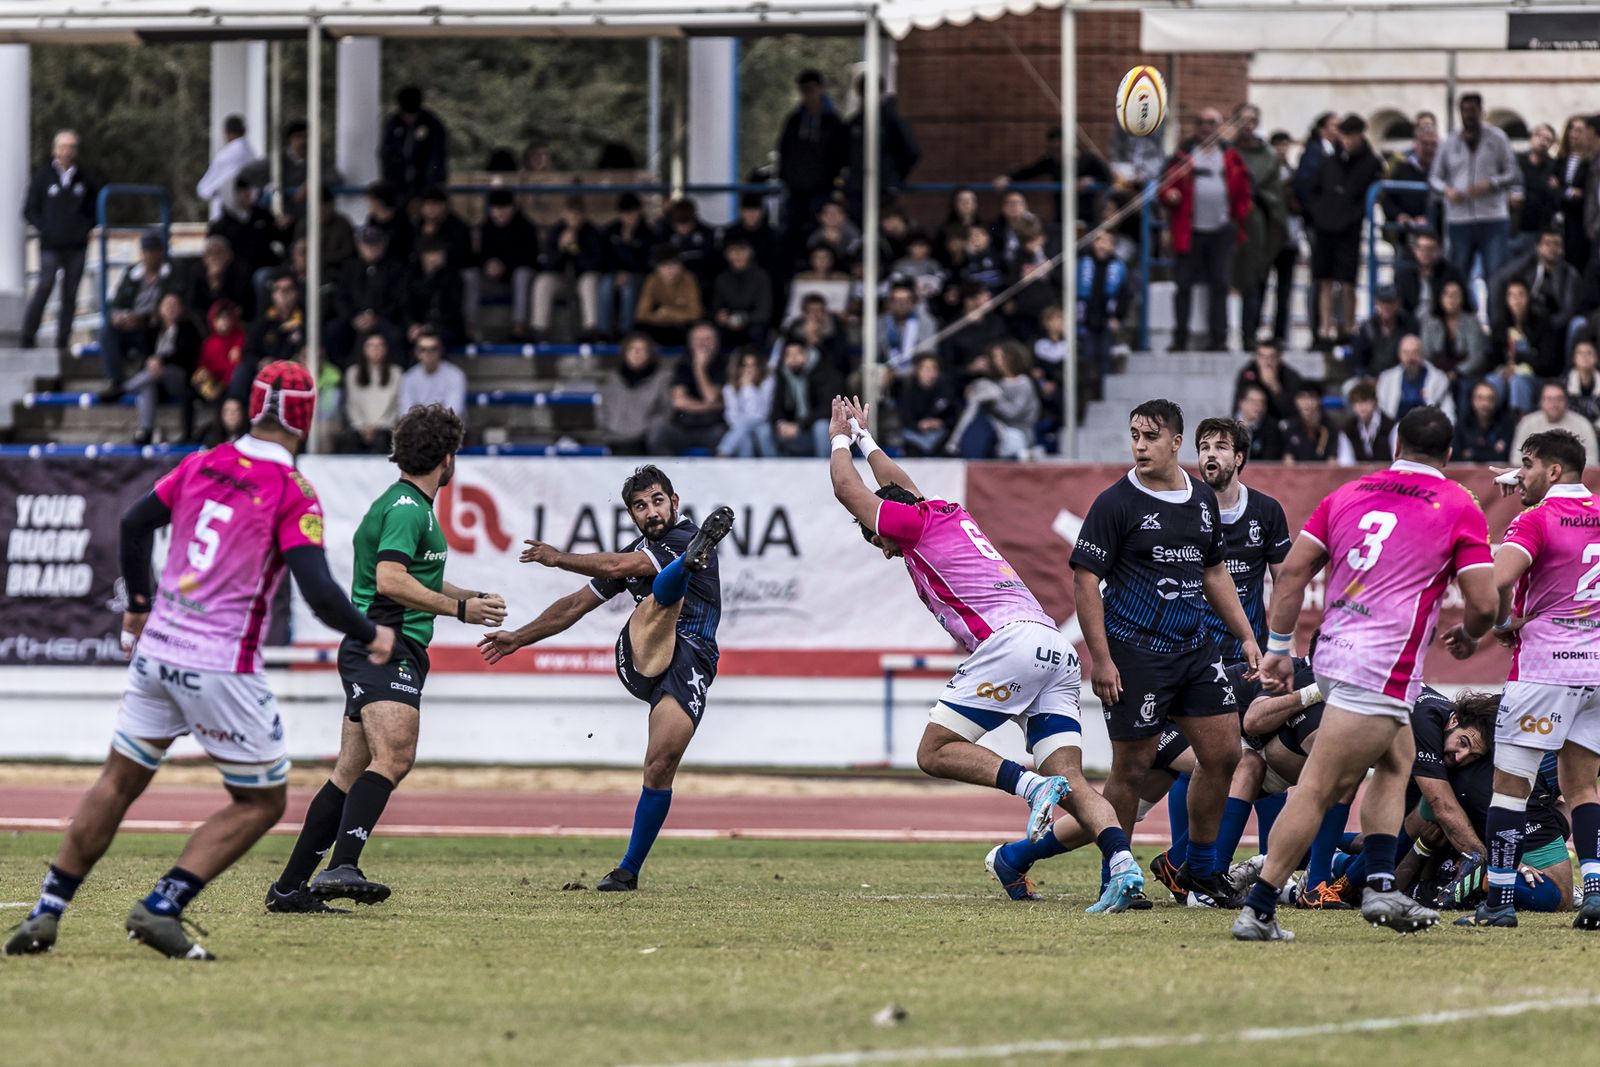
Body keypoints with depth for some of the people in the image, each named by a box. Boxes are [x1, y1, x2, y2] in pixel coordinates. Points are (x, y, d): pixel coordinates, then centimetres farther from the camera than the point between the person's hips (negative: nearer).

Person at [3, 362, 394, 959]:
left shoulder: (202, 465, 6)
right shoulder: (293, 493, -11)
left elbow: (135, 523, 13)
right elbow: (318, 590, -18)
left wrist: (138, 605, 28)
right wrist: (370, 637, -1)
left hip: (157, 648, 6)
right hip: (222, 669, -6)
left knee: (117, 783, 17)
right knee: (263, 802, 8)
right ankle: (162, 907, -6)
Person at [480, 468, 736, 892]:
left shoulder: (684, 537, -3)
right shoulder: (637, 551, 21)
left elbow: (616, 567, -10)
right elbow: (576, 605, 30)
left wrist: (558, 558, 4)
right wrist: (518, 638, 32)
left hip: (688, 667, -5)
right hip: (640, 660, 5)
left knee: (661, 768, -14)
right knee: (661, 594, -25)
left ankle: (630, 869, -2)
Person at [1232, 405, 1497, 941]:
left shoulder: (1348, 494, 13)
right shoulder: (1459, 508, -2)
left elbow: (1293, 570, 8)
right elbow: (1484, 603, -5)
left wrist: (1278, 648, 13)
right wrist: (1468, 634, 17)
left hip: (1334, 651, 7)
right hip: (1384, 669, -7)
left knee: (1398, 761, 24)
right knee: (1319, 788, -8)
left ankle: (1380, 886, 15)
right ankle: (1258, 910, -9)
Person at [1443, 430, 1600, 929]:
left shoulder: (1536, 520, -10)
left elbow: (1497, 581, -24)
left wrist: (1476, 631, -7)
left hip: (1545, 666, -6)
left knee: (1510, 783, 0)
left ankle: (1499, 900, -2)